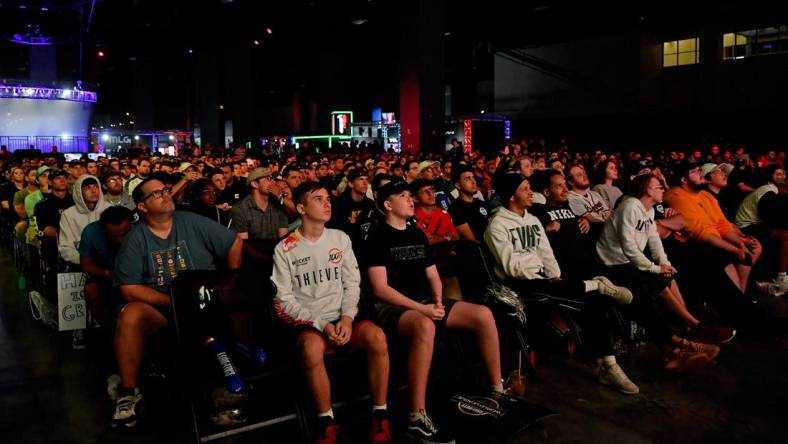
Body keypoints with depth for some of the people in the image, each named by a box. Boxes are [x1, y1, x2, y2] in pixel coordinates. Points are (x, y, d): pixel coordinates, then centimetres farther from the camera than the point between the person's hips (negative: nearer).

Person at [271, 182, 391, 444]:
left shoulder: (340, 238, 10)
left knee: (377, 336, -29)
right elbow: (284, 300, -4)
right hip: (306, 323, -3)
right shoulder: (284, 250, 0)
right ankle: (326, 422, -16)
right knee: (312, 348, -38)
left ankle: (380, 416, -13)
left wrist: (347, 317, -10)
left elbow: (352, 284, 9)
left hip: (342, 318, 3)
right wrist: (320, 324, -15)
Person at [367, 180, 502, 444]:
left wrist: (438, 301, -3)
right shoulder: (378, 237, -5)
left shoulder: (417, 234, 16)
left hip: (426, 303, 7)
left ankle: (497, 390, 3)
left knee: (483, 315, -10)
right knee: (425, 326, -41)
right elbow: (380, 288, -13)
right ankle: (417, 418, -35)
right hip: (392, 307, -7)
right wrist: (421, 308, -19)